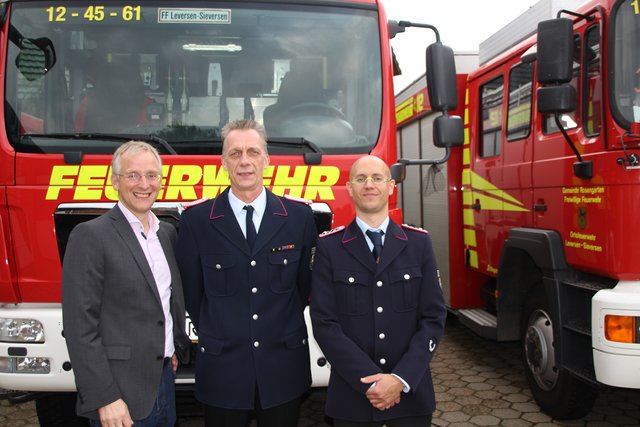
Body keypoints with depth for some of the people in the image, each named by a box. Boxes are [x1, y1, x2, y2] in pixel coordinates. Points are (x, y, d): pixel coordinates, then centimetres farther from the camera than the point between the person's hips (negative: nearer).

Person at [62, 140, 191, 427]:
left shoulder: (167, 232, 8)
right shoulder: (90, 236, -13)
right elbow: (81, 326, -16)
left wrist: (176, 346, 9)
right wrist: (105, 399, -17)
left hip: (165, 379, 7)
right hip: (122, 393, -6)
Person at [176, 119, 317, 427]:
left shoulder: (299, 216, -2)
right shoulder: (196, 220, -5)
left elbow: (305, 284, 7)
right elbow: (191, 292, 3)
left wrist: (281, 329, 10)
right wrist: (217, 336, 10)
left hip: (284, 369, 1)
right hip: (222, 370, -1)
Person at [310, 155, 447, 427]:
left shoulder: (419, 242, 1)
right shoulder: (329, 246, -4)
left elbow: (433, 318, -2)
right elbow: (324, 323, -8)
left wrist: (400, 379, -12)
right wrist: (370, 382, -14)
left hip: (412, 391, 1)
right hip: (352, 395, -1)